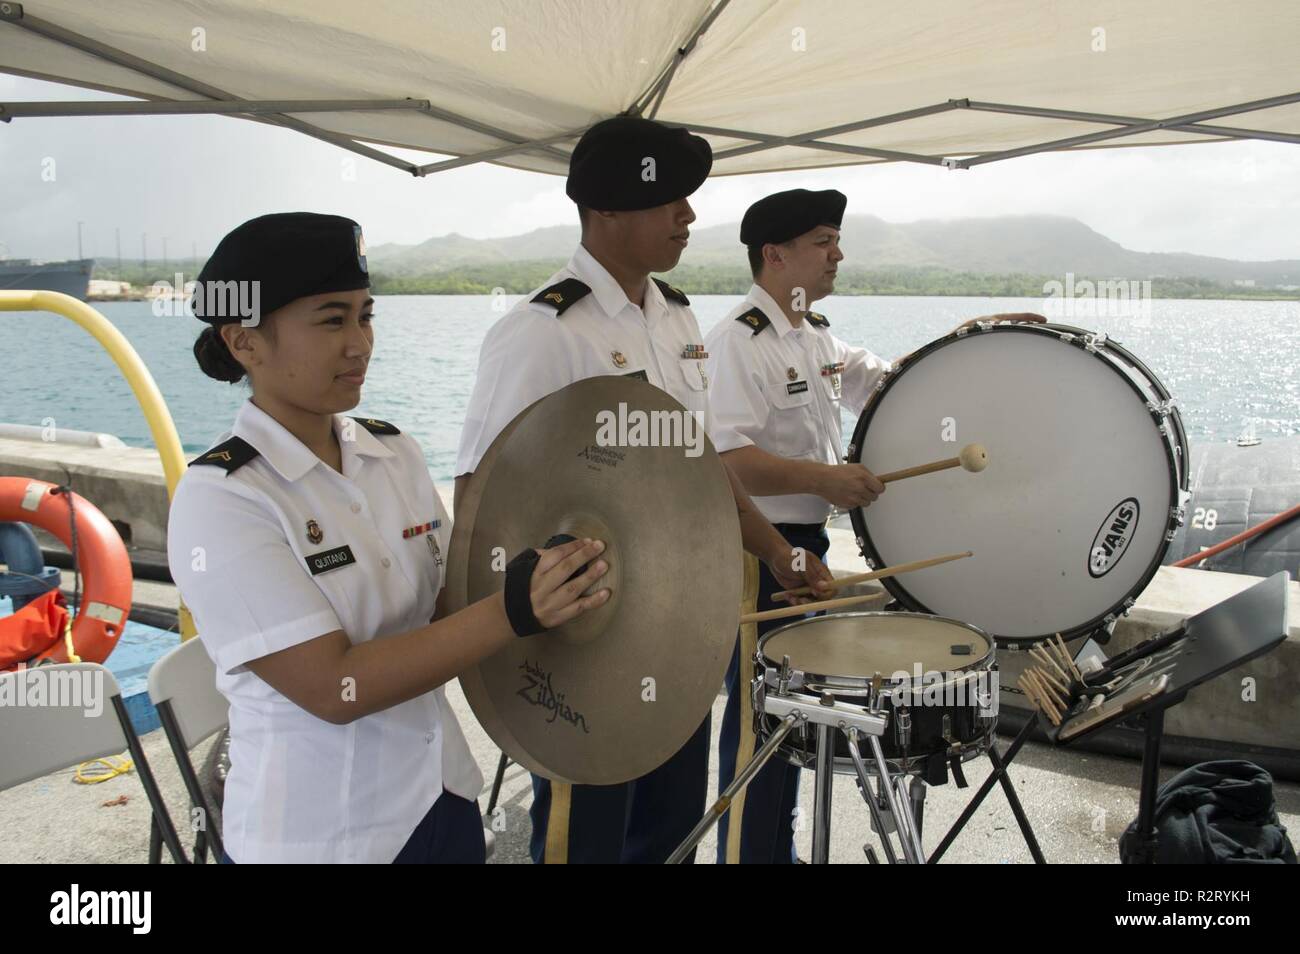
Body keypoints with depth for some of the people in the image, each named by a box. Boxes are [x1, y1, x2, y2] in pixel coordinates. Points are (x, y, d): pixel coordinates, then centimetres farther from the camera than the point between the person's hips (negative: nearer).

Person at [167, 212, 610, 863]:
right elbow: (333, 687, -24)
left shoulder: (394, 452, -1)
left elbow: (448, 606, 4)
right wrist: (511, 613, -30)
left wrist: (542, 583, -13)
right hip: (313, 835, -5)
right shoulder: (218, 499, -17)